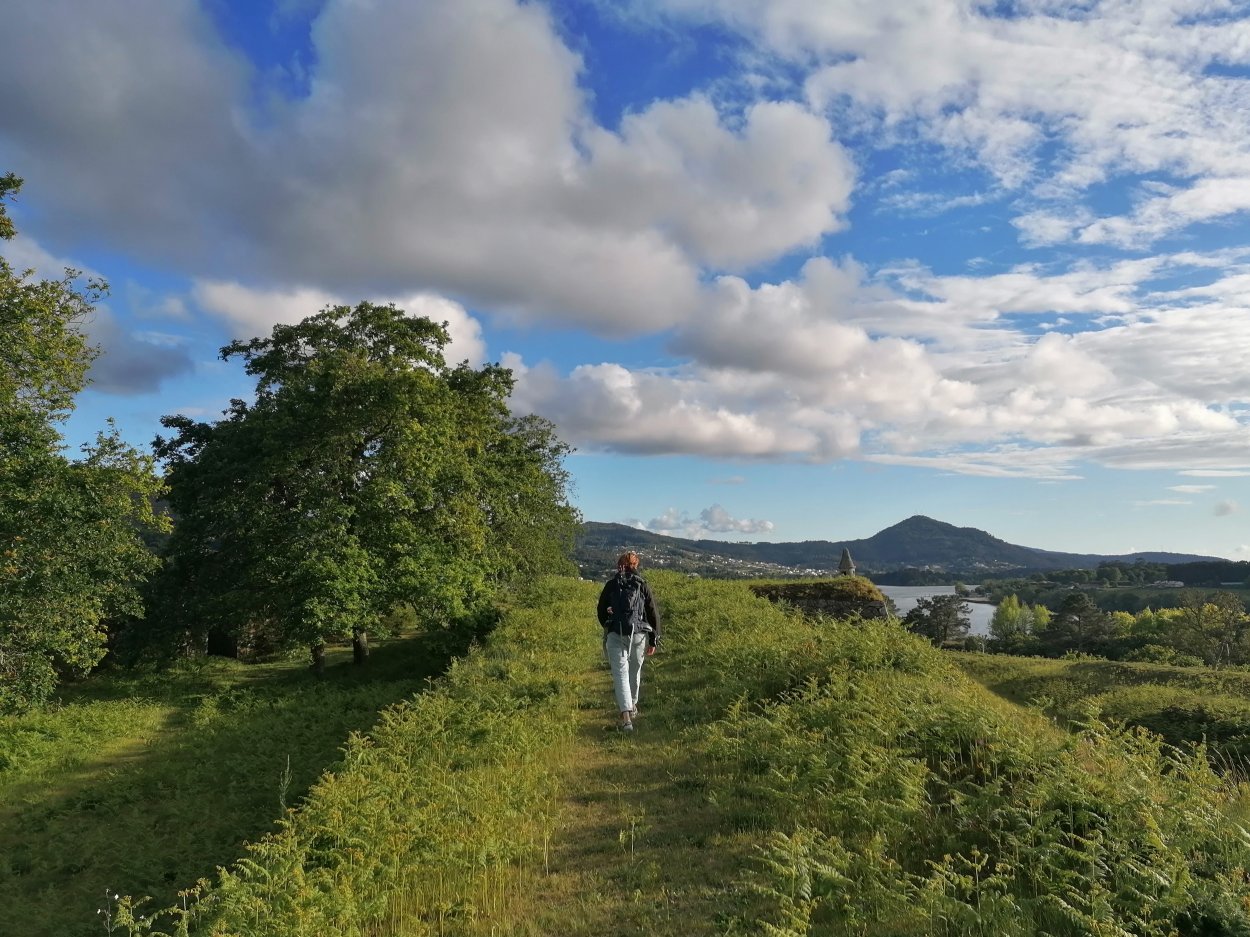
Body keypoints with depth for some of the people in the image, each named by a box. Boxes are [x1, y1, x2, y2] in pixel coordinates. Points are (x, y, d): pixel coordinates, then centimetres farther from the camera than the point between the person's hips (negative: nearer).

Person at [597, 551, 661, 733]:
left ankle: (626, 716, -16)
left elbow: (601, 611, 12)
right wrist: (654, 641, 8)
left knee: (620, 673, -2)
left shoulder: (610, 585, 5)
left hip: (615, 636, -1)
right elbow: (653, 613, 2)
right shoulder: (642, 585, 3)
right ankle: (632, 707, 39)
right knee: (635, 671, 20)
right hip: (639, 635, 1)